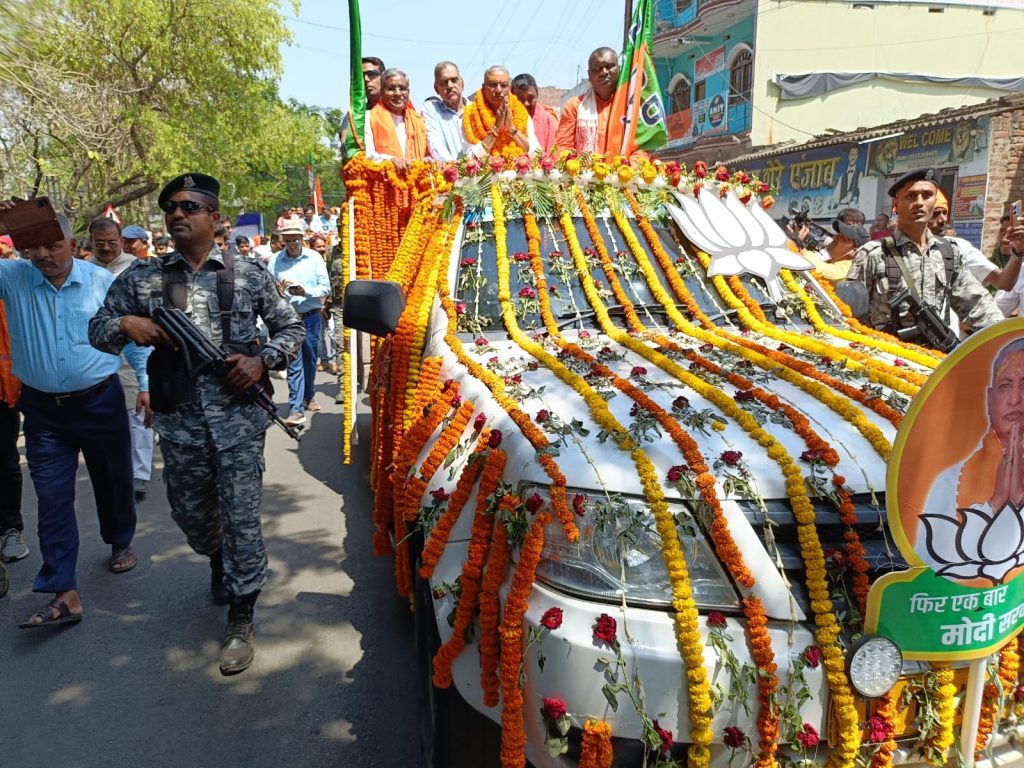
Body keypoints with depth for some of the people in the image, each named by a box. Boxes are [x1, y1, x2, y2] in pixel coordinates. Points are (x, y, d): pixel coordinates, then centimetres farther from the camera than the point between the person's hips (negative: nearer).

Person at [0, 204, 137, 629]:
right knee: (52, 499, 1)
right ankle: (64, 594, 5)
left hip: (100, 401, -1)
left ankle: (120, 543, 42)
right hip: (43, 409, 1)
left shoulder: (103, 281, -5)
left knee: (113, 482, 15)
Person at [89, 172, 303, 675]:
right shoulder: (141, 278, 6)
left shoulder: (249, 275, 2)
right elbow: (97, 330, 12)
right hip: (178, 420, 3)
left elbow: (291, 328, 8)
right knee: (190, 513, 17)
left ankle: (241, 622, 13)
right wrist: (126, 324, -11)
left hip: (237, 417, -2)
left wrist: (263, 360, -10)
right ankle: (219, 564, 50)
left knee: (241, 517, -2)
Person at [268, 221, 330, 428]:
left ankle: (307, 397, 36)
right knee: (294, 362, -7)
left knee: (310, 359, 14)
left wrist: (306, 291, -18)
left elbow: (325, 287, -3)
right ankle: (296, 409, -7)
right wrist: (278, 290, -20)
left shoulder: (314, 258, 0)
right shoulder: (275, 261, -1)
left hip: (311, 316, 2)